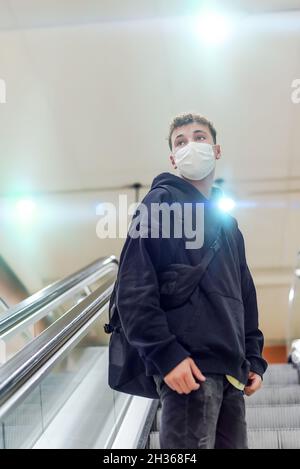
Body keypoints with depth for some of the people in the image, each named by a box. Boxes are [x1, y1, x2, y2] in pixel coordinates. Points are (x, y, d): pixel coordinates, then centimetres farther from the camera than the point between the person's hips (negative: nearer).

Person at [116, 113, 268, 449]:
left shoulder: (227, 221, 22)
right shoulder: (160, 202, -1)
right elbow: (134, 288, -12)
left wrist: (254, 359, 16)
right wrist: (166, 355, -19)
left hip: (231, 371, 8)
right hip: (189, 365, -8)